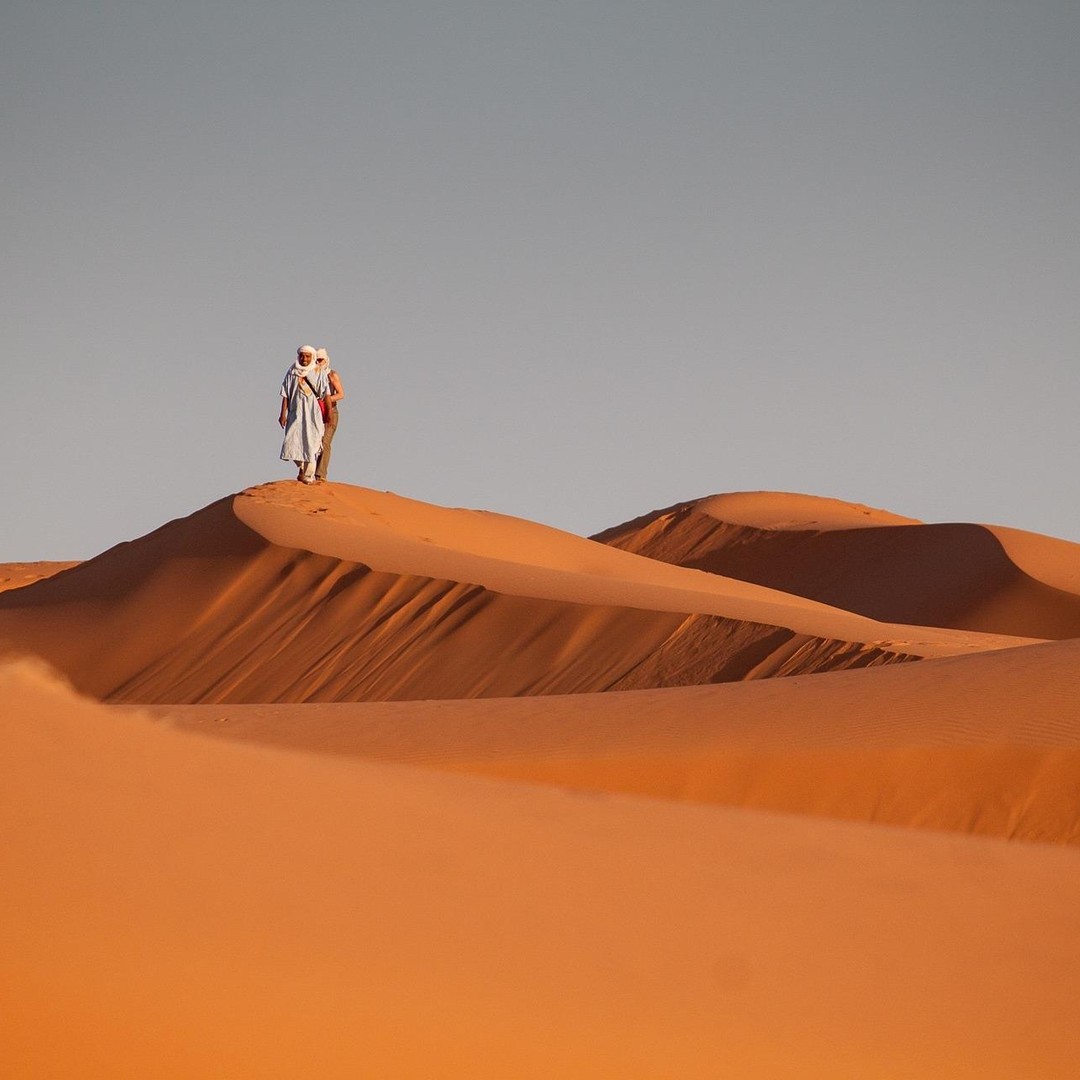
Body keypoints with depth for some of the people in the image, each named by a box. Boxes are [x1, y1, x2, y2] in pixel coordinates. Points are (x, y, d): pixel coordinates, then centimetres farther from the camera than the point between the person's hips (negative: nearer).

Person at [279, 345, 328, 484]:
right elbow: (286, 395, 6)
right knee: (292, 442, -7)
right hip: (296, 412, 1)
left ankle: (308, 474, 8)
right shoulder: (292, 373, 5)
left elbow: (325, 395, 0)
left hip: (313, 414, -1)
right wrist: (283, 414, 0)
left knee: (310, 443, -3)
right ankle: (301, 467, 19)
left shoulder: (318, 374, 1)